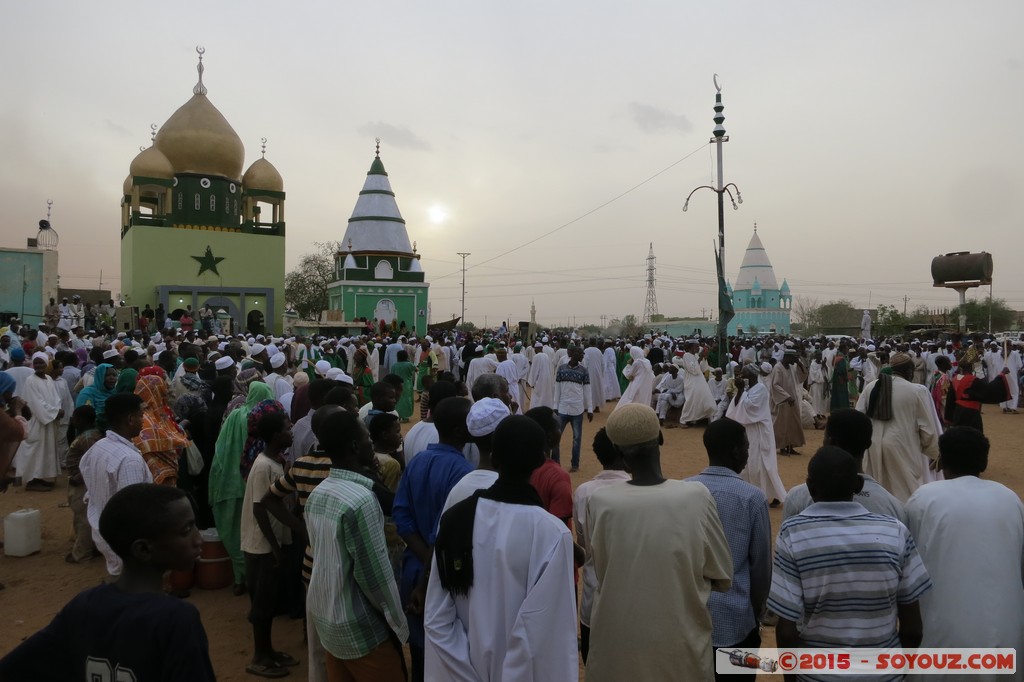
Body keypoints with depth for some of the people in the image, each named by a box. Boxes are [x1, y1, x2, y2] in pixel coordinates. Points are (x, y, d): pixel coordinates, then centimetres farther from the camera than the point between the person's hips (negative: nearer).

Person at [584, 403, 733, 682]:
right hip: (682, 646, 0)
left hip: (618, 648, 0)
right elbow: (722, 579, -6)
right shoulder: (696, 496, -17)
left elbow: (600, 569, -1)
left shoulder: (600, 502, -17)